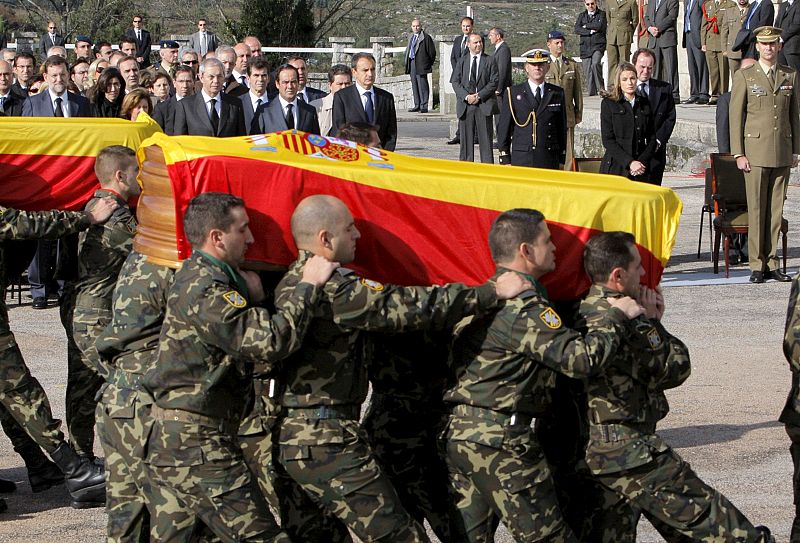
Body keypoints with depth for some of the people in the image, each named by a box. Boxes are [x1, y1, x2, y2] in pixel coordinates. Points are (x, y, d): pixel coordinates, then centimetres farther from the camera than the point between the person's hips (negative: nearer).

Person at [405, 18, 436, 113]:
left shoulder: (426, 38, -6)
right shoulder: (411, 37, 17)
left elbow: (432, 52, -6)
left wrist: (429, 64, -4)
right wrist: (407, 63, 15)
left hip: (421, 65, -7)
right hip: (411, 64, 7)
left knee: (422, 85, -7)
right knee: (414, 85, 10)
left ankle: (424, 106, -4)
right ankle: (417, 105, 16)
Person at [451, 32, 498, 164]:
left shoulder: (490, 61, 4)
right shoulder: (462, 61, 10)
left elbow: (494, 82, -2)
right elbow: (455, 81, 4)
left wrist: (479, 96, -11)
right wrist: (466, 96, -11)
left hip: (484, 105, -2)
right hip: (465, 105, 2)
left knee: (485, 140, -2)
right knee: (466, 139, 4)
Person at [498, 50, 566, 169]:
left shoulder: (557, 94, 11)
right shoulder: (513, 93, 6)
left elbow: (562, 128, 13)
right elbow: (503, 129, 5)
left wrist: (561, 159, 10)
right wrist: (505, 160, 0)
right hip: (521, 159, -1)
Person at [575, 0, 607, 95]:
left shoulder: (602, 14, 7)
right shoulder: (582, 15, 17)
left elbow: (600, 26, -11)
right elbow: (577, 29, 3)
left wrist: (586, 26, 1)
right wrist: (590, 31, -9)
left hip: (598, 45, -4)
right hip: (585, 47, 4)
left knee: (595, 64, -27)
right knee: (587, 71, -1)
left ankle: (600, 88, -15)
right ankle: (591, 92, 4)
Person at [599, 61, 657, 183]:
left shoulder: (645, 103, 14)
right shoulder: (608, 103, 3)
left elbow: (652, 138, 13)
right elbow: (607, 140, -3)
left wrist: (642, 161, -4)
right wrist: (630, 162, -12)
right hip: (615, 168, -3)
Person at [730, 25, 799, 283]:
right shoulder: (744, 76, 2)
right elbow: (735, 116, 0)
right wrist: (738, 153, -6)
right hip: (756, 150, -3)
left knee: (776, 209, 5)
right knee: (756, 209, -3)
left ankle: (771, 263, 11)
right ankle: (756, 265, 3)